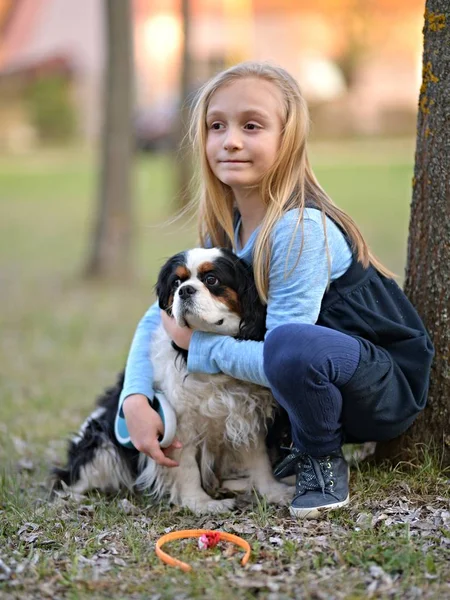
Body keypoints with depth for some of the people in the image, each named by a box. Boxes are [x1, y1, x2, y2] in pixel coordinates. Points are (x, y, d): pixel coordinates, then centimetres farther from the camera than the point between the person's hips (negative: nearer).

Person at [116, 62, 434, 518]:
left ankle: (323, 459, -7)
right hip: (320, 383, 8)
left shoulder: (300, 229, -26)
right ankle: (304, 446, 11)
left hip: (389, 386, -8)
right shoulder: (225, 229, -1)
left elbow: (281, 354, -30)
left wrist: (193, 343, -17)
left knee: (291, 344, -37)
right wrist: (135, 400, -14)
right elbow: (160, 317, 2)